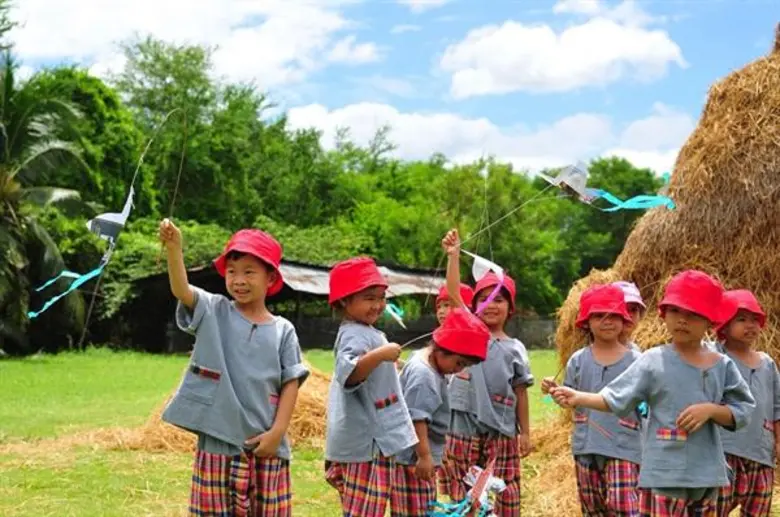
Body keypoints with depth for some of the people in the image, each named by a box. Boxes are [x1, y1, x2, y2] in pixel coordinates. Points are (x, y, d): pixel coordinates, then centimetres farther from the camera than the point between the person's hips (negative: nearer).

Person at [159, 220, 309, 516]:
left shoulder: (283, 331, 2)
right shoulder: (214, 313, 1)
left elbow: (291, 383, 2)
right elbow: (180, 290, -16)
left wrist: (277, 431, -8)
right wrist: (173, 248, -32)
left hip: (265, 446, 1)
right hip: (218, 442, -1)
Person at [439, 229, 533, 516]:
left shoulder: (514, 349, 4)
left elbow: (520, 392, 7)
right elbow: (453, 294, -8)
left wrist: (525, 432, 4)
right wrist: (453, 255, -18)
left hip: (501, 431, 0)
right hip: (465, 428, 0)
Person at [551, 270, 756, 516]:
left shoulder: (722, 366, 3)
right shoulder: (653, 361, -4)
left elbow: (742, 413, 3)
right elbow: (615, 399, -4)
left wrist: (711, 409, -15)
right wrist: (579, 398, -17)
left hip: (706, 475, 4)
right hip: (664, 474, -3)